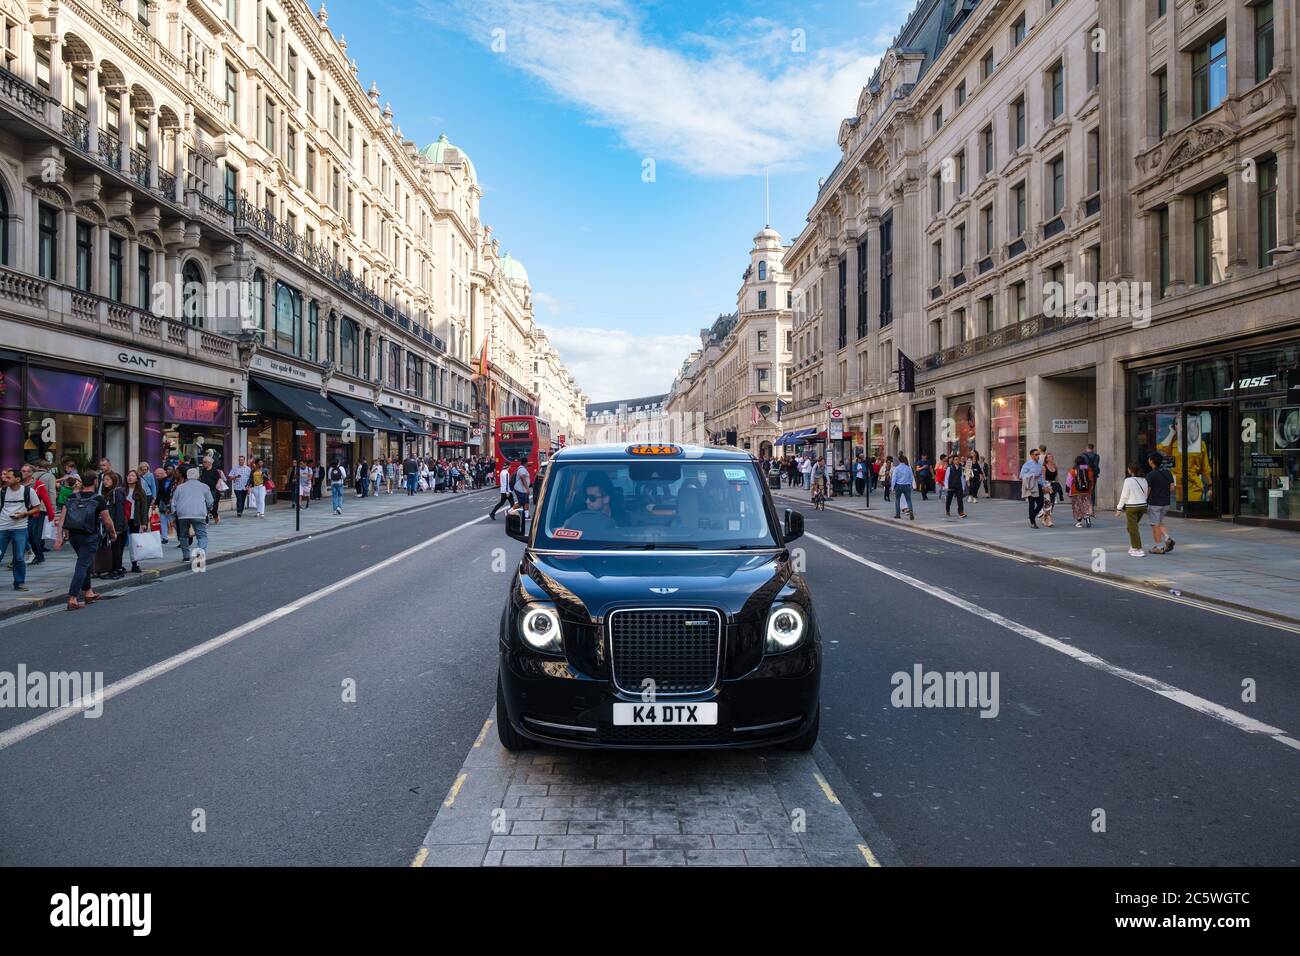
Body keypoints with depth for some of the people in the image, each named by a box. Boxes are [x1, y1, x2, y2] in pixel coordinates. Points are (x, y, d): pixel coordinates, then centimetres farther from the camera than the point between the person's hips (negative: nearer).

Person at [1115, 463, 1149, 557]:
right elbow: (1146, 495, 11)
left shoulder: (1128, 480, -13)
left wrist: (1119, 509, -7)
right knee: (1133, 527, 22)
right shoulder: (1144, 480, 6)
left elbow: (1124, 496, -12)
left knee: (1133, 528, -1)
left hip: (1131, 507, -7)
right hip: (1142, 505, 7)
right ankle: (1133, 547, 26)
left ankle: (1139, 550, -4)